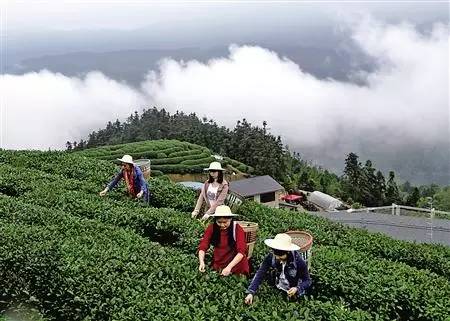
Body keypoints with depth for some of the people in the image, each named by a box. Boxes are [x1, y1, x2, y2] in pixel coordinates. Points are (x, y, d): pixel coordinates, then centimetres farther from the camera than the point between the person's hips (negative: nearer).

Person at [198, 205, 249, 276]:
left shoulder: (237, 229, -12)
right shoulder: (212, 228, -6)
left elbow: (241, 252, -20)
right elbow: (202, 247, -9)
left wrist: (229, 267, -32)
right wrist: (202, 262, -27)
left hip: (235, 263, -2)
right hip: (218, 264, 2)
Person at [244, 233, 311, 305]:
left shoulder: (298, 261, -22)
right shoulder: (270, 258, -18)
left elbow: (307, 280, -13)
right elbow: (259, 274, -22)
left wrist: (297, 288, -32)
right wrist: (250, 292, -34)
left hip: (291, 291, -4)